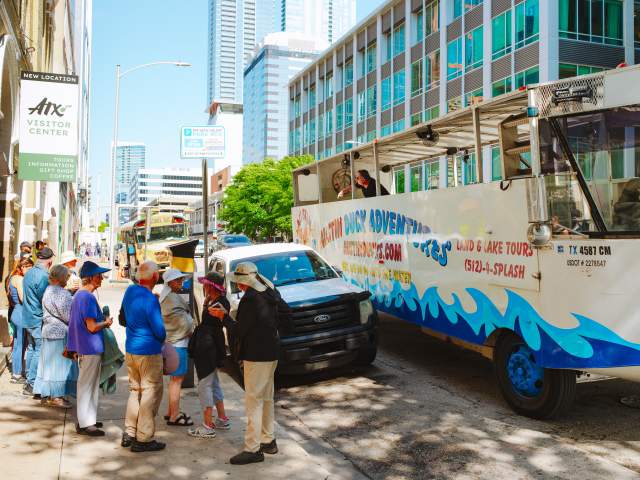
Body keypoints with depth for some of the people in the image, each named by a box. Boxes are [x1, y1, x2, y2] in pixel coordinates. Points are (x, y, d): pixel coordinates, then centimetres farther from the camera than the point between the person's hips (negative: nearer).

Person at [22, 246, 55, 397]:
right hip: (39, 319, -9)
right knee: (40, 351, -3)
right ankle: (32, 384, -1)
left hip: (28, 318, 9)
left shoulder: (28, 273, 9)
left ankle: (29, 380, 26)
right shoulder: (44, 276, -19)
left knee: (31, 348, 17)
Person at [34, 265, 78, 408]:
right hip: (60, 333, -10)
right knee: (59, 363, -2)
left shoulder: (49, 290, 12)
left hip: (49, 331, 10)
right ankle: (56, 397, 4)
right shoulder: (60, 293, -19)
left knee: (50, 363, 14)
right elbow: (69, 316, -19)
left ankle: (47, 394, 22)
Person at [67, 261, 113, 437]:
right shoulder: (88, 297, -21)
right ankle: (85, 424, 8)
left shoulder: (78, 295, 10)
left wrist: (102, 320, 14)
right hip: (91, 347, -10)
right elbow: (92, 327, -23)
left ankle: (87, 419, 28)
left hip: (83, 347, 10)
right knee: (87, 386, -1)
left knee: (87, 385, 18)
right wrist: (106, 323, -6)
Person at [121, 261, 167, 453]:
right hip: (148, 352, -8)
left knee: (135, 390, 20)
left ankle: (129, 433, 25)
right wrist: (162, 340, 1)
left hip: (130, 350, 8)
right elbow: (159, 330, -19)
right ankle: (143, 439, 7)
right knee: (150, 394, 2)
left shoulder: (130, 291, 3)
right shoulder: (150, 300, -22)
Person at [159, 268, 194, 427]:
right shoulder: (172, 298, -17)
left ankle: (171, 412, 28)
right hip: (177, 343, -11)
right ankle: (174, 416, 1)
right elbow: (185, 323, -18)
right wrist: (195, 332, -3)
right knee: (177, 379, -4)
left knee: (175, 378, 19)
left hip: (173, 341, 11)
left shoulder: (166, 297, 16)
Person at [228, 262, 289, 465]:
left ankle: (252, 449, 0)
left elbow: (240, 329, -16)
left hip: (256, 355, -9)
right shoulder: (271, 294, 9)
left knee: (253, 400, -4)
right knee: (266, 398, 18)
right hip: (271, 352, 9)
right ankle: (268, 441, 28)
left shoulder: (250, 298, -19)